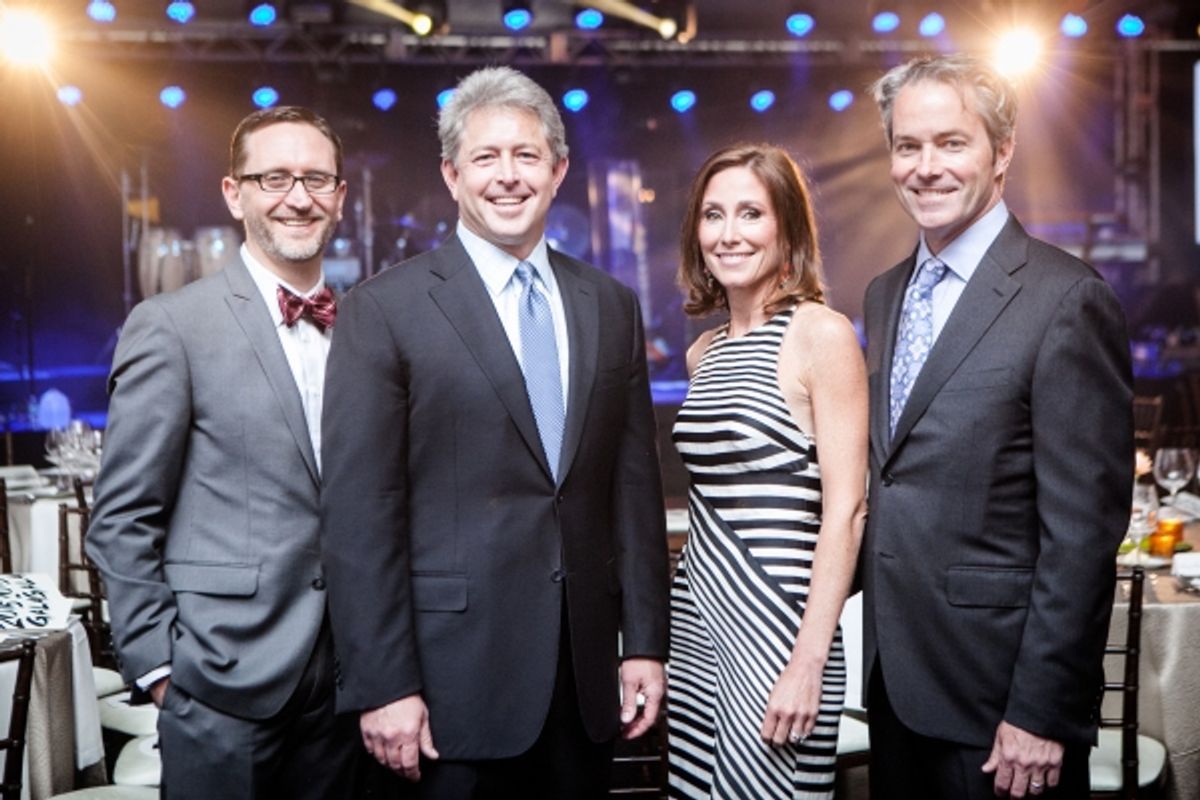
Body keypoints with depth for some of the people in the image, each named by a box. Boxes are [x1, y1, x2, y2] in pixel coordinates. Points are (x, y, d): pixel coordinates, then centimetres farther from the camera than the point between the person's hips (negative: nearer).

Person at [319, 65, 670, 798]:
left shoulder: (611, 306, 8)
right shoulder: (386, 309, -6)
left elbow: (635, 483, 9)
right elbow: (360, 513, -9)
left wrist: (645, 641, 5)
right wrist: (383, 686, -11)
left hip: (586, 675, 4)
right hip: (455, 676, -4)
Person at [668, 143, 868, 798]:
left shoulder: (821, 334, -9)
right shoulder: (704, 351, 11)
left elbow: (845, 510, -13)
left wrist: (808, 663, -19)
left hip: (775, 630, -6)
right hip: (696, 625, 7)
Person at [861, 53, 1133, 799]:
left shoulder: (1068, 299, -14)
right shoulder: (885, 294, 9)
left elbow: (1084, 528, -16)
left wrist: (1041, 711, -17)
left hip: (999, 684, -7)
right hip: (897, 680, 7)